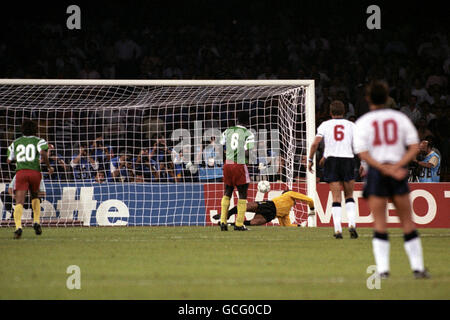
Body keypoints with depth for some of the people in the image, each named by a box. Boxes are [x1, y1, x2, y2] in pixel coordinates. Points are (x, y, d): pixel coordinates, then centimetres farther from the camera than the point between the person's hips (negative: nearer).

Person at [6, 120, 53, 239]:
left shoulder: (16, 142, 18)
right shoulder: (39, 141, 9)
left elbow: (9, 160, 21)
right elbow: (43, 153, -11)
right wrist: (49, 167, 2)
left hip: (20, 172, 0)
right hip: (35, 172, 0)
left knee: (19, 202, -11)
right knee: (35, 196, 28)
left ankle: (18, 227, -33)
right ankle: (36, 222, 13)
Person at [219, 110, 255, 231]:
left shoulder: (227, 131, 8)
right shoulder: (248, 134, -6)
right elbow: (247, 153, -13)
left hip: (227, 164, 4)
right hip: (240, 165, -4)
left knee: (227, 193, 17)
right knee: (242, 195, 7)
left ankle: (223, 221, 8)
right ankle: (239, 224, 6)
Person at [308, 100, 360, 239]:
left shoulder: (325, 125, 5)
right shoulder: (351, 125, 6)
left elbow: (315, 143, -5)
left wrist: (310, 160, 2)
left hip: (331, 160, 0)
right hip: (348, 159, 0)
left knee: (336, 198, 1)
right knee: (349, 196, 14)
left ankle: (338, 229, -8)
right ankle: (352, 224, -3)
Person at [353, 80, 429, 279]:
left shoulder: (363, 122, 0)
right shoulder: (400, 118, 6)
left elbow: (363, 153, -10)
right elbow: (414, 147, -1)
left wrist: (386, 170, -13)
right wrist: (395, 167, -10)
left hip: (376, 173, -1)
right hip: (399, 175, 1)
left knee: (379, 223, 2)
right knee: (407, 221, 8)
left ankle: (383, 269, -4)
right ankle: (418, 267, 6)